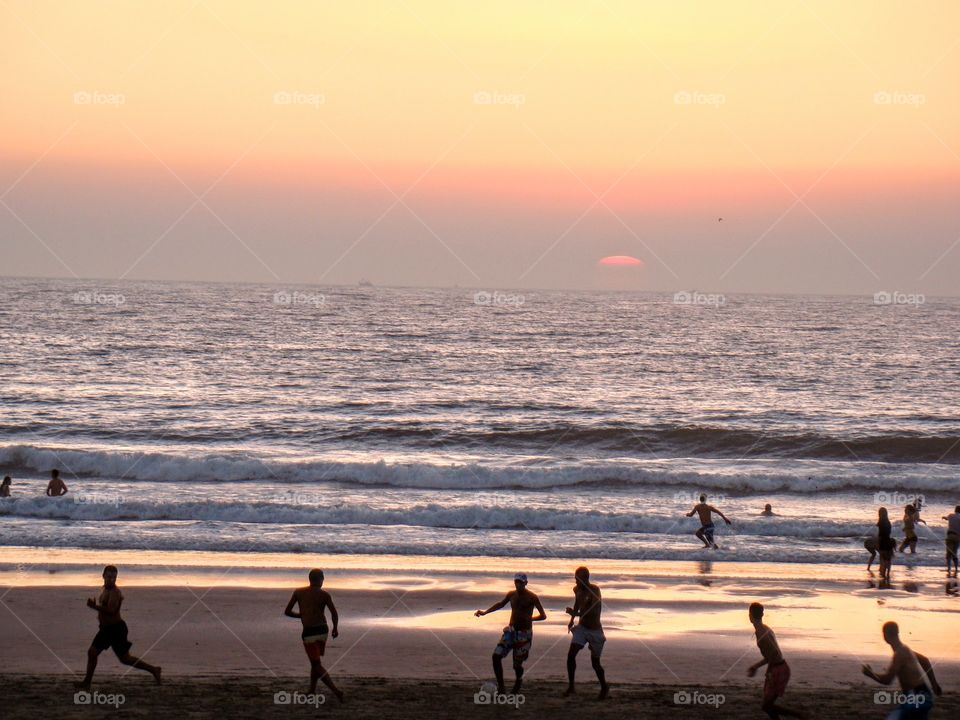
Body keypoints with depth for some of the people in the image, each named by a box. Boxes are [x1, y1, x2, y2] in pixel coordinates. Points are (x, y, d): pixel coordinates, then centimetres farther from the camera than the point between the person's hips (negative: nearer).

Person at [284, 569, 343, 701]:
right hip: (323, 630, 2)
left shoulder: (298, 592, 5)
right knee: (316, 662, 21)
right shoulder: (324, 594, 3)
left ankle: (335, 690, -18)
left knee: (317, 665, -2)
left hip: (309, 632, -2)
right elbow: (334, 613, -7)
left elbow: (287, 612, 8)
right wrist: (335, 628, 10)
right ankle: (312, 692, 25)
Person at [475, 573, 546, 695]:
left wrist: (529, 618, -23)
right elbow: (500, 604, 25)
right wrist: (485, 612, 20)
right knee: (496, 656, -13)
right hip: (511, 631, 5)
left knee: (517, 665, -2)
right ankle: (500, 688, -7)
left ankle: (518, 681, 33)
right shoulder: (511, 595, 5)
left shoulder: (532, 598, -11)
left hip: (524, 634, -5)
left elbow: (543, 616, -11)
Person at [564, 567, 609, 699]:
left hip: (595, 630, -5)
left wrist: (575, 614, -44)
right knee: (571, 655, -13)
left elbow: (595, 612, -34)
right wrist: (572, 619, 15)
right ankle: (571, 687, -6)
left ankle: (604, 687, 28)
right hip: (581, 628, 5)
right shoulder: (577, 589, -1)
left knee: (595, 662, 5)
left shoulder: (594, 590, -23)